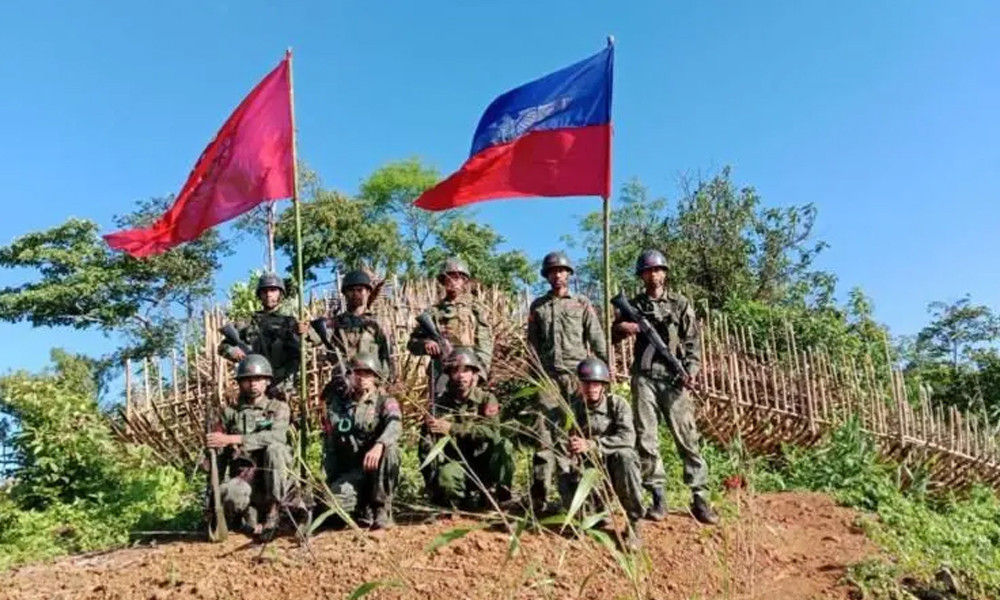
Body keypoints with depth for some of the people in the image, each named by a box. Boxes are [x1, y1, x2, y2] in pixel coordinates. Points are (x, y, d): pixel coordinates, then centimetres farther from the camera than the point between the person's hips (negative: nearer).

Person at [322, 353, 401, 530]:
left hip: (377, 470, -1)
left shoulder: (385, 402, -1)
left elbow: (395, 425, -24)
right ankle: (363, 507, 8)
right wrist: (332, 480, 2)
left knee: (389, 448, -33)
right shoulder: (337, 402, 9)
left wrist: (379, 445, -45)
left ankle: (382, 508, -17)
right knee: (333, 501, -28)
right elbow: (329, 444, 11)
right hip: (347, 470, 2)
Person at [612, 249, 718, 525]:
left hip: (673, 379, -2)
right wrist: (624, 328, -5)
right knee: (646, 438, -1)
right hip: (644, 378, 2)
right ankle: (658, 498, 6)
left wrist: (690, 371, -12)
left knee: (687, 436, -5)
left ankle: (699, 497, -1)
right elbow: (613, 334, 18)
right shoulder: (634, 305, 13)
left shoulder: (680, 304, 7)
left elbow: (693, 342, 3)